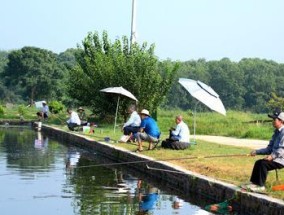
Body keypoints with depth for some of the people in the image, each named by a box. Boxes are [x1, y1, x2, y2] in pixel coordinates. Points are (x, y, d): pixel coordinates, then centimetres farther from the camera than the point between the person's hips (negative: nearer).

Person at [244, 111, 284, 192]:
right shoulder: (277, 132, 17)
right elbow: (269, 148, 19)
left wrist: (272, 156, -34)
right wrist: (256, 152, 11)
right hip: (275, 158, 10)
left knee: (263, 163, -23)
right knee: (258, 162, 3)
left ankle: (261, 186, -18)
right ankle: (254, 183, 3)